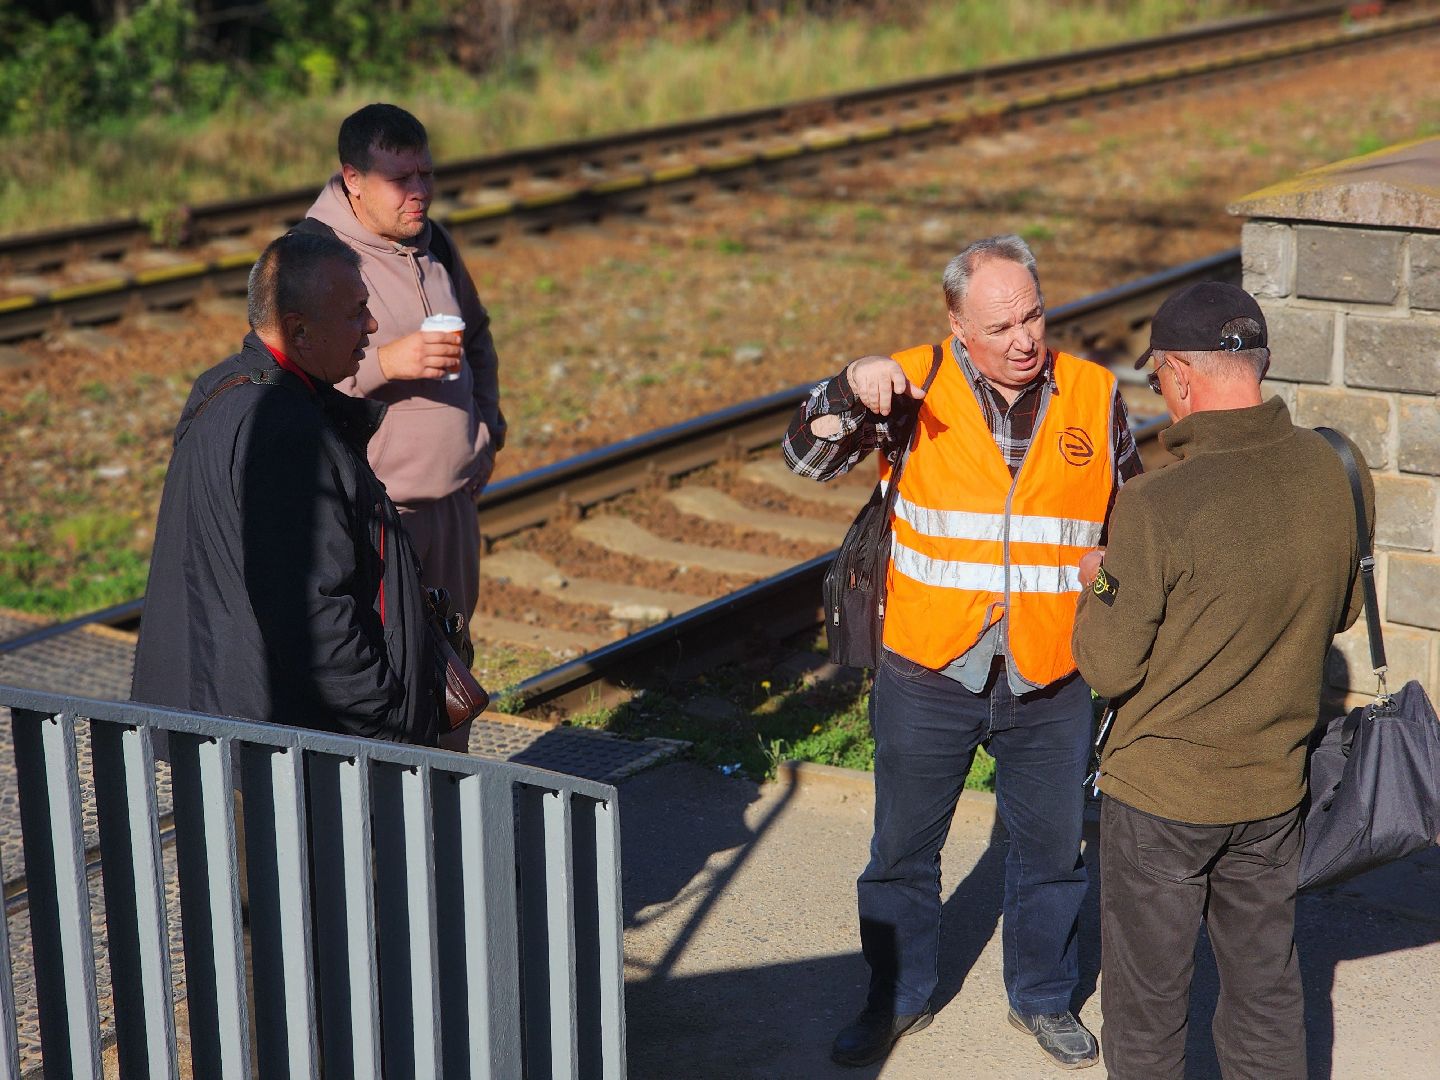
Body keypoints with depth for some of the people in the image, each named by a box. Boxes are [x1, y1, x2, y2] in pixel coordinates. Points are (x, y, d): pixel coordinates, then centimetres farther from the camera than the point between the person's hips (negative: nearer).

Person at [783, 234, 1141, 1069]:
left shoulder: (1095, 396, -1)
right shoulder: (919, 385, -7)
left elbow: (1130, 523, 11)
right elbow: (810, 457, -13)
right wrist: (853, 389, -31)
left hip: (1050, 685, 1)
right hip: (927, 676, -1)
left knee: (1053, 849, 15)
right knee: (903, 850, 13)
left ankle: (1044, 998, 36)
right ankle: (899, 998, 33)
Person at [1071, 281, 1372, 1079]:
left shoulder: (1157, 506, -25)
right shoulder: (1338, 471, -8)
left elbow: (1109, 668, -17)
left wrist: (1100, 584, 0)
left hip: (1161, 795, -5)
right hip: (1275, 785, 5)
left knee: (1146, 1005, 13)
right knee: (1265, 991, 20)